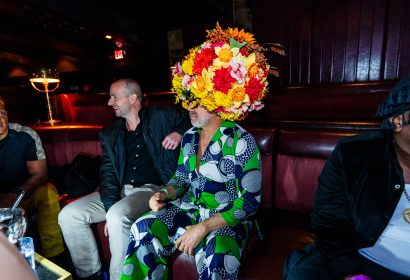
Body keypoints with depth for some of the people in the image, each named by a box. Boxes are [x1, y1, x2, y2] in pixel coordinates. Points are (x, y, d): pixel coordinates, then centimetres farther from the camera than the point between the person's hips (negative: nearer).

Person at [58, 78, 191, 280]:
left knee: (118, 216, -32)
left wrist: (180, 132, -12)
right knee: (68, 215, -7)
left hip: (152, 188, -5)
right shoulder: (109, 134, 14)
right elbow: (108, 174, 5)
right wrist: (110, 208, -10)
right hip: (120, 191, 6)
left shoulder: (162, 117, 4)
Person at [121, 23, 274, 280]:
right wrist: (164, 194, -8)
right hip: (190, 209, 5)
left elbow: (250, 201, -17)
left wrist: (203, 227, -22)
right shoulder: (190, 137, 3)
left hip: (227, 219, -5)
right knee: (143, 229, -14)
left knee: (215, 259, -33)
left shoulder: (241, 142, -17)